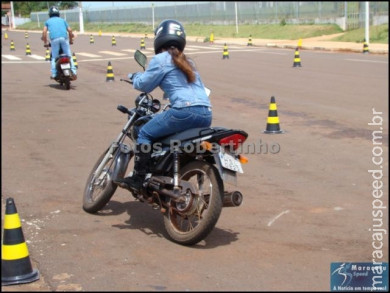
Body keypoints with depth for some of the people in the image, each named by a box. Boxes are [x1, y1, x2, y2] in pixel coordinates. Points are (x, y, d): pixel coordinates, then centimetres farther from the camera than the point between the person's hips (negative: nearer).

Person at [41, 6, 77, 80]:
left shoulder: (48, 21, 21)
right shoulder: (62, 20, 25)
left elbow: (44, 32, 8)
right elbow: (69, 30, 15)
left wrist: (45, 42, 17)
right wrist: (71, 40, 27)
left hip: (54, 39, -1)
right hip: (64, 38, 1)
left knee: (54, 57, 8)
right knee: (69, 56, 5)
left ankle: (54, 74, -3)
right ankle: (73, 71, -12)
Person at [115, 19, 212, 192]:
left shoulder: (161, 59, 3)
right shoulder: (187, 62, 25)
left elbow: (144, 84, 5)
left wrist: (134, 77, 27)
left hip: (185, 111, -8)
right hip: (206, 115, 8)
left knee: (145, 133, 5)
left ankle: (138, 179, 3)